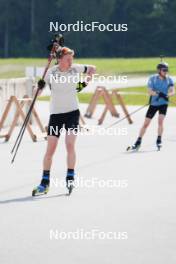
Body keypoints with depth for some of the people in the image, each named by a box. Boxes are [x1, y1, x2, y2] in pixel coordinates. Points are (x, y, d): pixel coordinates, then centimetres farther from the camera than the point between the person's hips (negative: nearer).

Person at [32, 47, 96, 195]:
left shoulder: (75, 68, -4)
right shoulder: (51, 72, -10)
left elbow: (92, 68, 15)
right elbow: (39, 90, -5)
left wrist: (88, 77, 0)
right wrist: (40, 87, -25)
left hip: (72, 112, 1)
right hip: (56, 113, -1)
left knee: (70, 144, -11)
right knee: (50, 149, -2)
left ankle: (70, 178, 0)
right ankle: (45, 183, 5)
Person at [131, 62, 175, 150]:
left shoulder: (169, 79, -5)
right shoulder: (152, 78, -11)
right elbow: (150, 91, -20)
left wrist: (167, 95, -36)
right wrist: (159, 93, -36)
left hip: (163, 103, 0)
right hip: (153, 103, 0)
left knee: (160, 120, -18)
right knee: (146, 123, 3)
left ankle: (159, 140, -2)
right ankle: (138, 141, 14)